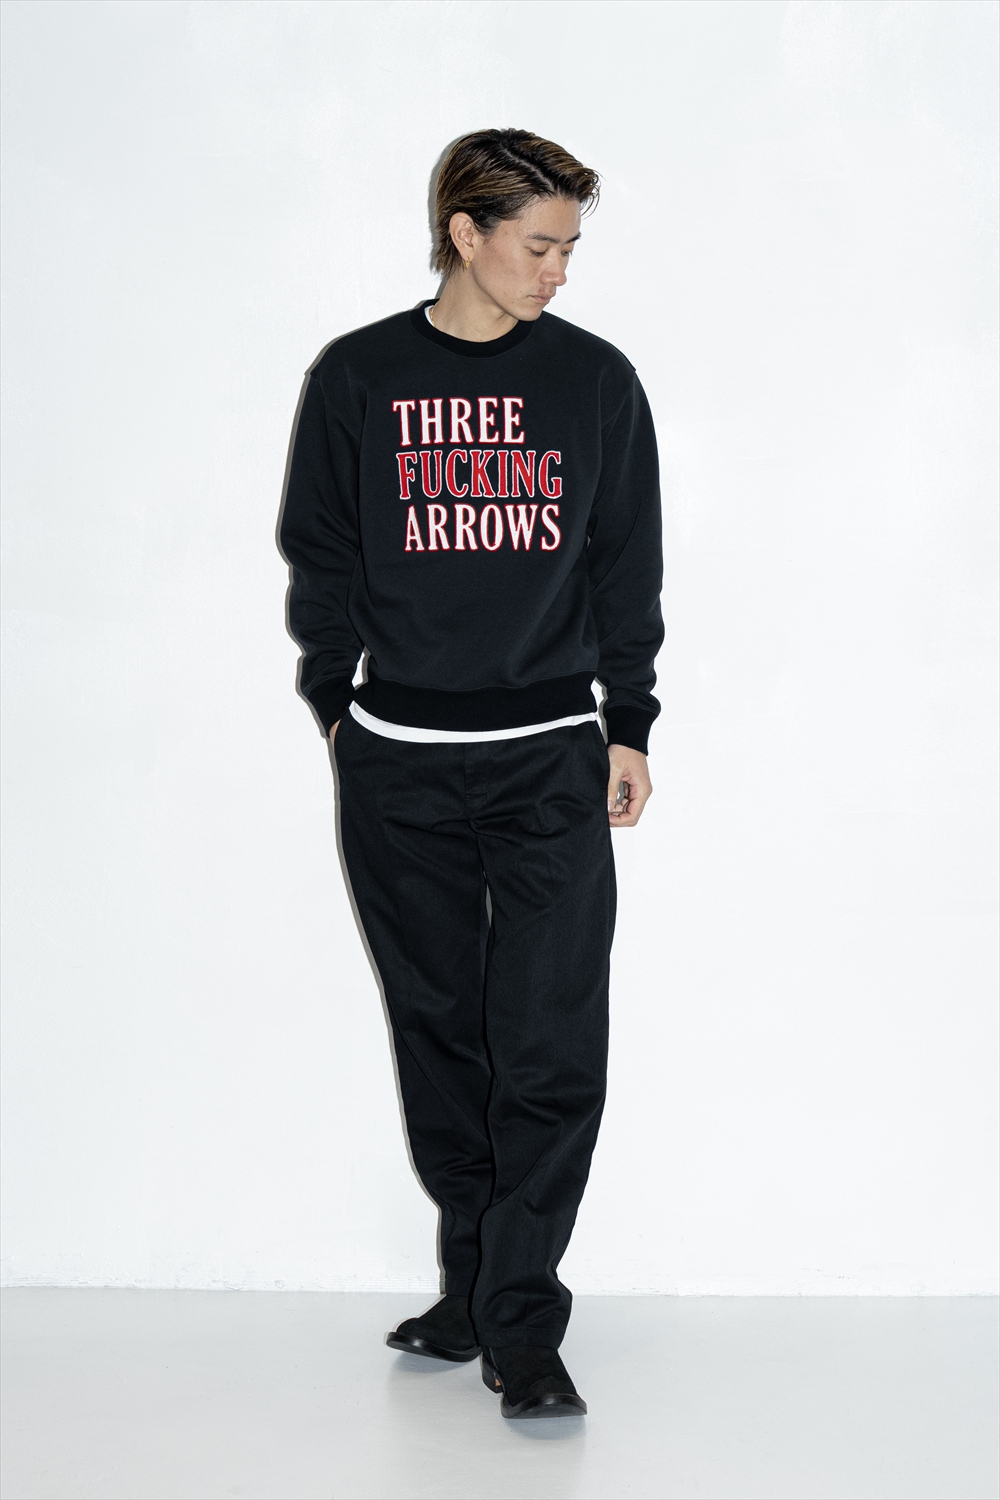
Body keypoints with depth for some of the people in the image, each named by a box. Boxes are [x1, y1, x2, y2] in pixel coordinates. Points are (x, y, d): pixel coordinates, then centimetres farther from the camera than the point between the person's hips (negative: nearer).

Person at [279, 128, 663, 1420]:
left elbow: (627, 565, 9)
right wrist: (337, 707, 7)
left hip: (552, 760, 0)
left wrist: (629, 727, 6)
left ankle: (521, 1325, 1)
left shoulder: (595, 380, 5)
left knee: (553, 1048, -7)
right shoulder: (358, 378, 3)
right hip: (397, 764, 1)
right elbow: (319, 556, 9)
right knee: (440, 1034, 9)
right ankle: (473, 1284, 22)